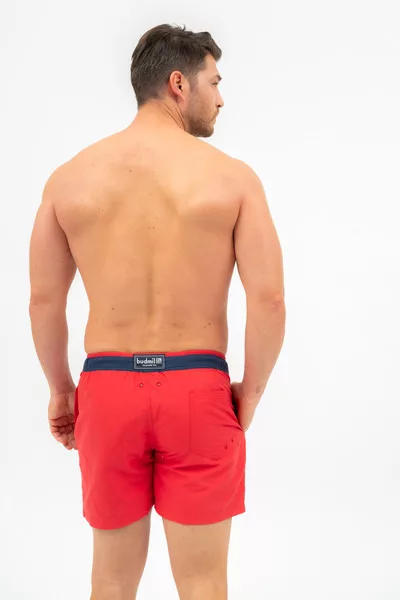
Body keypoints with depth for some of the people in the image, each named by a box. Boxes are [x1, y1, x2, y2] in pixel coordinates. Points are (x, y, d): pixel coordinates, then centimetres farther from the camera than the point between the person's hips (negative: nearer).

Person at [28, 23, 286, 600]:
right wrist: (249, 393, 3)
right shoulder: (232, 176, -5)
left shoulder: (69, 177, 2)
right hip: (198, 389, -2)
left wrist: (60, 389, 16)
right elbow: (269, 300, -10)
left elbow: (43, 301, 4)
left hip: (106, 386, 3)